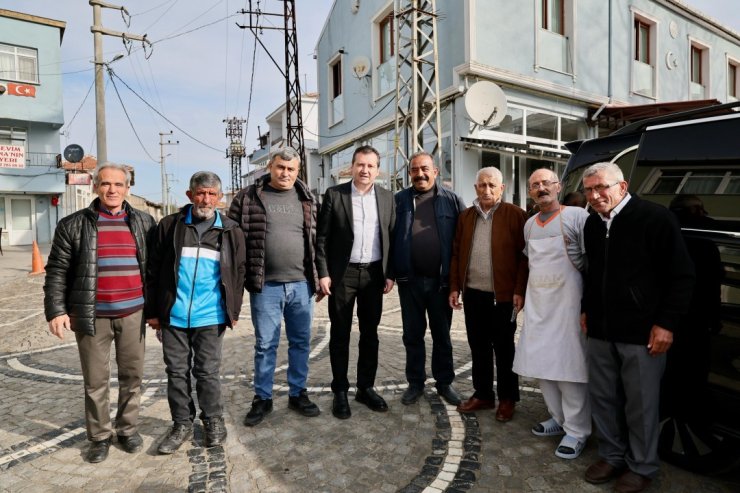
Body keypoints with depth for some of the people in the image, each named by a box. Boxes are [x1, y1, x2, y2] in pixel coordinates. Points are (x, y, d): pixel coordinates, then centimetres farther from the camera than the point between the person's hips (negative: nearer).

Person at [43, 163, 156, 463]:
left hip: (132, 314, 1)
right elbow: (57, 271, 1)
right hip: (92, 315, -1)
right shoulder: (73, 224, 2)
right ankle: (99, 436, 24)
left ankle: (128, 429, 27)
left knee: (132, 375, 10)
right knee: (95, 380, 9)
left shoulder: (144, 222, 5)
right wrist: (56, 310, -6)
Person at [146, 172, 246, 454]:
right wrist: (153, 311, 2)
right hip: (173, 315, 1)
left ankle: (213, 421, 26)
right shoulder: (170, 226, 2)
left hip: (210, 317, -1)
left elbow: (238, 273, 7)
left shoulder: (231, 231, 4)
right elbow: (153, 271, 4)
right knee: (177, 372, 12)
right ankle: (182, 424, 28)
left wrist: (233, 311, 4)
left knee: (208, 372, 8)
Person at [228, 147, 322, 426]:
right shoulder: (248, 198, -1)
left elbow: (318, 239, 10)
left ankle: (298, 394, 30)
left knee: (301, 342, 13)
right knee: (265, 345, 8)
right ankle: (262, 399, 26)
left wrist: (320, 277, 6)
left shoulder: (307, 199, 8)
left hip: (301, 285, 3)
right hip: (266, 286, -2)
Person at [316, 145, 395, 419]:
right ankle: (340, 391, 21)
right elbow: (321, 237, -3)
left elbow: (391, 237, 6)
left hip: (374, 274, 3)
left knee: (370, 334, 12)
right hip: (342, 274, -2)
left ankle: (366, 387, 27)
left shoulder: (387, 197, 5)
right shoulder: (334, 194, -2)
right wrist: (323, 273, -8)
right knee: (340, 335, 7)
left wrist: (390, 273, 2)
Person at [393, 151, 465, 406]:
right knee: (413, 335, 12)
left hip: (441, 280, 0)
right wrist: (391, 272, -5)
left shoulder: (451, 200, 1)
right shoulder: (399, 200, 3)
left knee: (442, 335, 14)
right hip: (410, 280, 1)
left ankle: (444, 382, 30)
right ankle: (415, 383, 28)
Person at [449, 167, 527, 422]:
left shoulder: (516, 215, -4)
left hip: (503, 295, -4)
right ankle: (483, 394, 29)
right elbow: (456, 254, 9)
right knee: (478, 347, 14)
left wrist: (519, 290, -13)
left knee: (504, 348, 9)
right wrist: (455, 287, 5)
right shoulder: (465, 216, 10)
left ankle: (507, 398, 25)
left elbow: (524, 256, -8)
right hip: (472, 294, 4)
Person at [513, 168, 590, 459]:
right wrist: (524, 293, 13)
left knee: (568, 365, -2)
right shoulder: (529, 224, 14)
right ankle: (559, 418, 28)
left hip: (567, 301, -6)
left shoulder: (577, 216, -6)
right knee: (541, 363, 11)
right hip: (536, 301, 7)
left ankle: (577, 430, 13)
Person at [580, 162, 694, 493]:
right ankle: (612, 456, 32)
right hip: (600, 330, 6)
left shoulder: (655, 218, -9)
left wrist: (666, 323, -12)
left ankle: (641, 466, 26)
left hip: (641, 331, -6)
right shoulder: (592, 224, 11)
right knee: (602, 397, 14)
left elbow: (681, 276, -9)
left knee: (641, 404, 7)